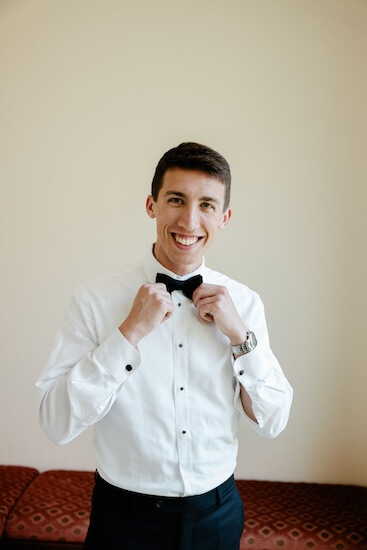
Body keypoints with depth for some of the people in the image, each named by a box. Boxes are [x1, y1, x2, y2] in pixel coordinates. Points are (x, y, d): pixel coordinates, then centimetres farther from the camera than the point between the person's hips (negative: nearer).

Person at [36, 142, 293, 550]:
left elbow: (272, 423, -5)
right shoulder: (94, 299, -15)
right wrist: (131, 332, -26)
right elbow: (56, 423, -18)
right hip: (125, 517, -2)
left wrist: (239, 334, -19)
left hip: (218, 515, 3)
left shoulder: (244, 302, -8)